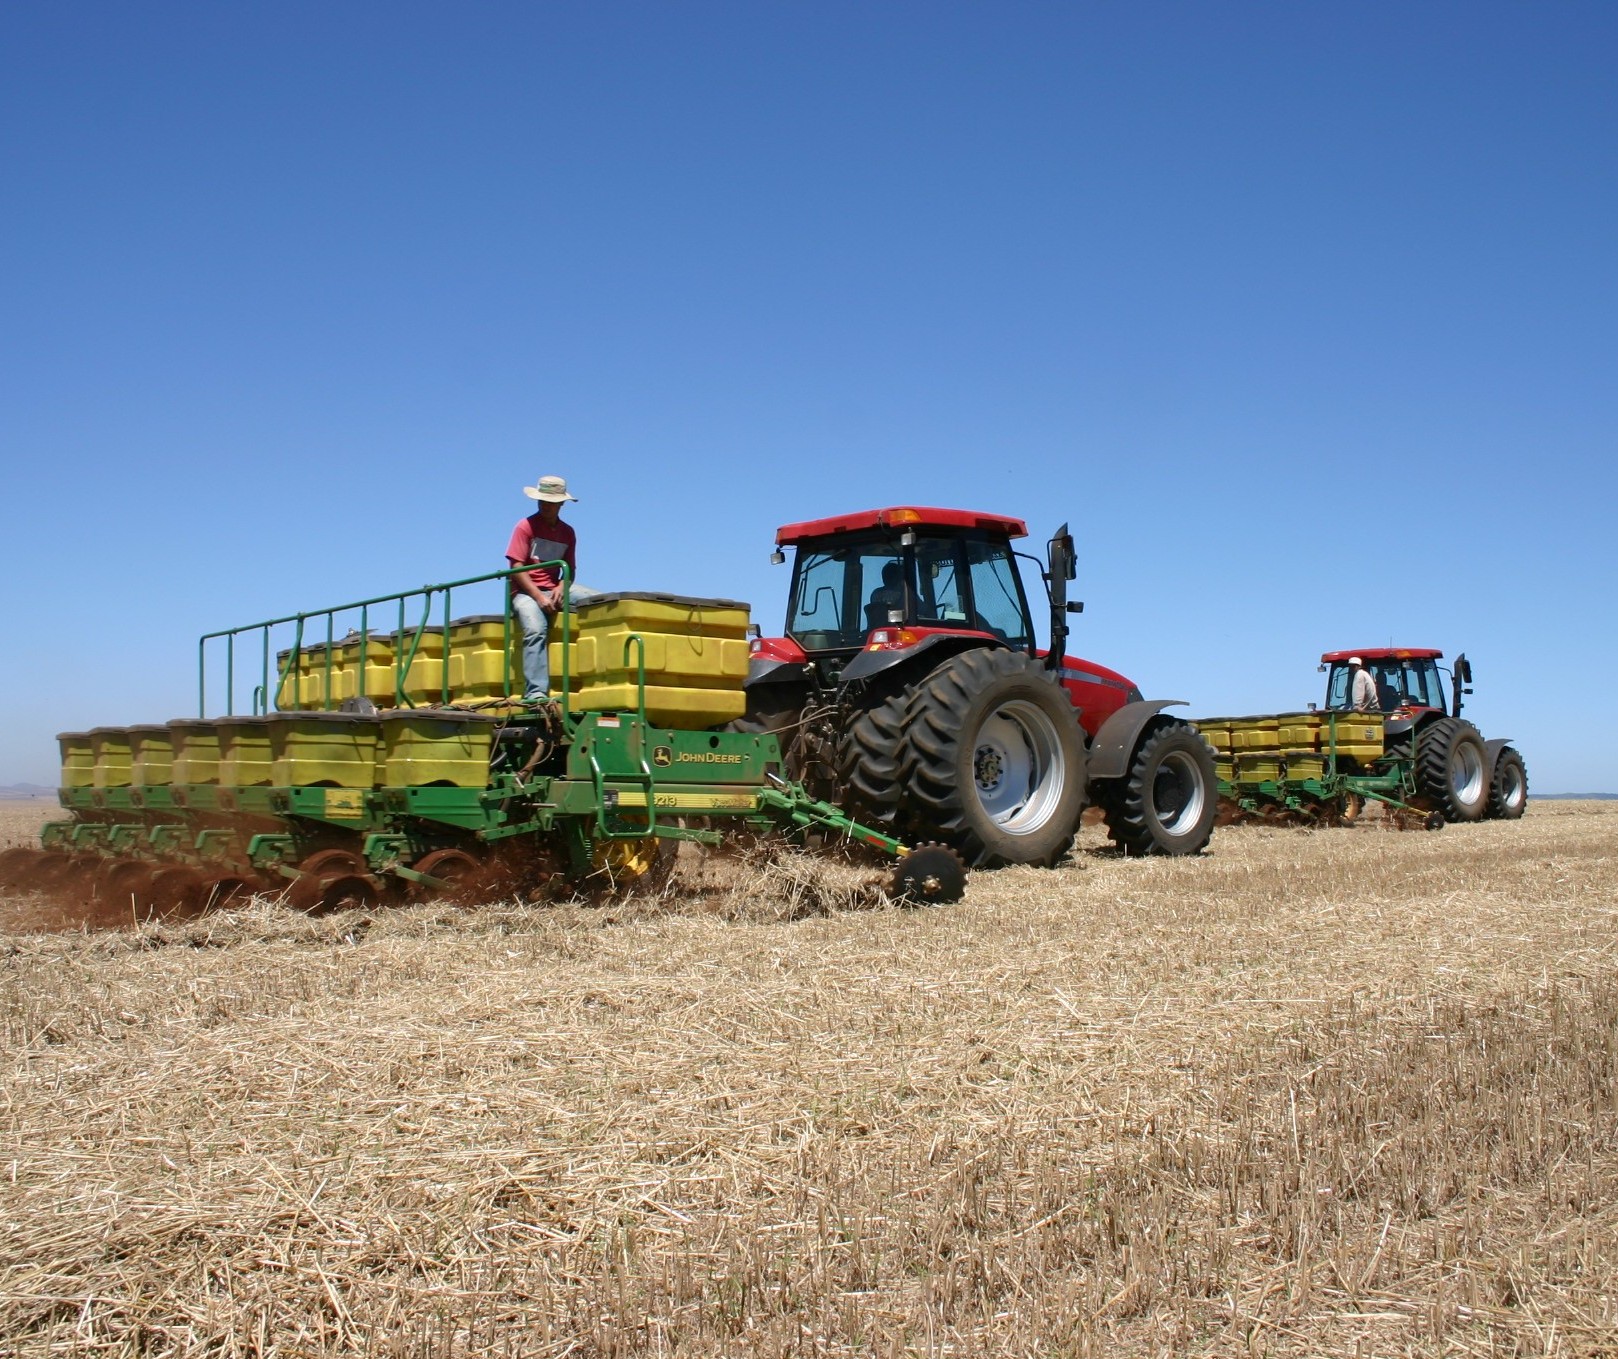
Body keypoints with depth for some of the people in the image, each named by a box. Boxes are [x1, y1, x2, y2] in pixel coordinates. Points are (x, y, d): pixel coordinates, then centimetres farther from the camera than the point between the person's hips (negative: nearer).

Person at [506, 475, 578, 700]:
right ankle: (536, 693, -44)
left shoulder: (568, 532, 14)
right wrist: (539, 597, -17)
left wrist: (561, 587, -10)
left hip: (553, 591, 4)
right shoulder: (526, 526, 0)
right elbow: (517, 568, -7)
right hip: (524, 591, -4)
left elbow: (570, 569, 14)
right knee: (536, 629, -35)